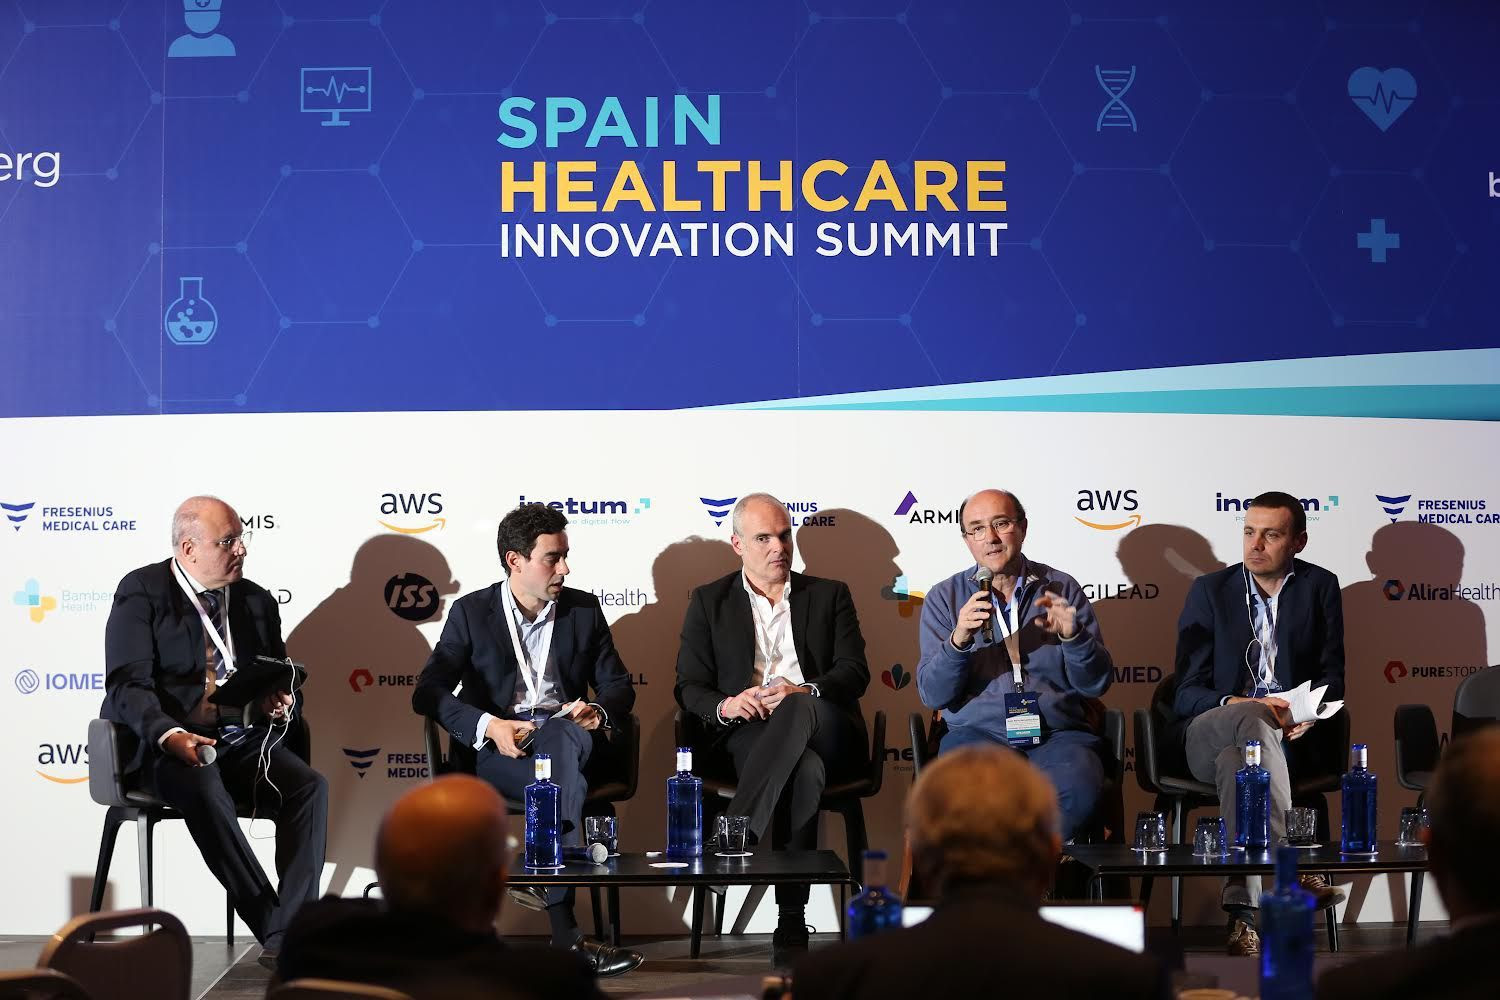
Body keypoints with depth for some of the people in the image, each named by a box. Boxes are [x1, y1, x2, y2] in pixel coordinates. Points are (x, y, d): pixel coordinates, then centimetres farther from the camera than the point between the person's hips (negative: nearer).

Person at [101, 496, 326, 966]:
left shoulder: (258, 601, 15)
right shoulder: (141, 592, -1)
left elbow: (282, 685, 19)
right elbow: (127, 684, -11)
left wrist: (278, 706, -7)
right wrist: (169, 734, -29)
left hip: (243, 739, 5)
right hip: (162, 743, -5)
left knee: (310, 785, -24)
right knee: (204, 789, -37)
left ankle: (287, 935, -31)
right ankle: (272, 927, -30)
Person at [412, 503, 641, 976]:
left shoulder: (584, 609, 13)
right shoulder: (471, 612, 4)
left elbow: (618, 685, 16)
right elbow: (428, 693, -3)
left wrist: (599, 711, -11)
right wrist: (489, 726, -21)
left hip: (565, 734, 3)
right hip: (496, 749, -3)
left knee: (566, 735, -38)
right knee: (566, 785, -36)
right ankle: (565, 932, -40)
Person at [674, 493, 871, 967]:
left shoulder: (829, 595, 20)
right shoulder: (708, 602, 18)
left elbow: (854, 671, 7)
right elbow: (689, 687, 11)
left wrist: (802, 692, -16)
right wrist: (726, 706, -14)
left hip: (822, 731, 1)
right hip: (746, 735, -1)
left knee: (799, 708, -40)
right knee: (803, 770, -39)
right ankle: (791, 926, -44)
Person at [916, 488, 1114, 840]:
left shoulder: (1062, 589, 11)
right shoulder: (945, 598, 10)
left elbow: (1096, 684, 7)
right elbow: (932, 695, 1)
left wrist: (1073, 636, -13)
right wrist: (958, 641, -17)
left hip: (1057, 732, 1)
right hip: (977, 731, -1)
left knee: (1077, 785, -35)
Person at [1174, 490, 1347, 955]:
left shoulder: (1320, 587, 11)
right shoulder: (1210, 590, 8)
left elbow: (1332, 675, 10)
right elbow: (1188, 690, 1)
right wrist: (1236, 705, -20)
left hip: (1289, 735, 0)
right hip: (1207, 734, 0)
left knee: (1235, 760, -37)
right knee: (1254, 721, -39)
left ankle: (1245, 908, -49)